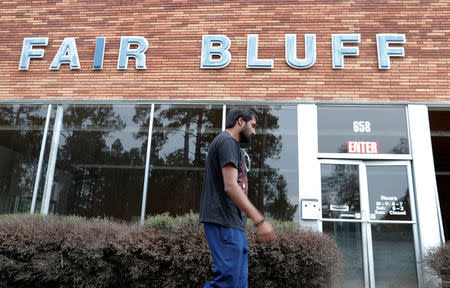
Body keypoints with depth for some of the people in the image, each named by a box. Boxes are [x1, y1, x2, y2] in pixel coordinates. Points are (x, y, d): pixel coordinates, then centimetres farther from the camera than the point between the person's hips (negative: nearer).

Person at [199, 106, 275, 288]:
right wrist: (260, 221, -22)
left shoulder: (231, 145, 25)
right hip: (224, 222, -11)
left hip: (234, 224, 11)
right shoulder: (227, 141, -7)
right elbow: (230, 186, -19)